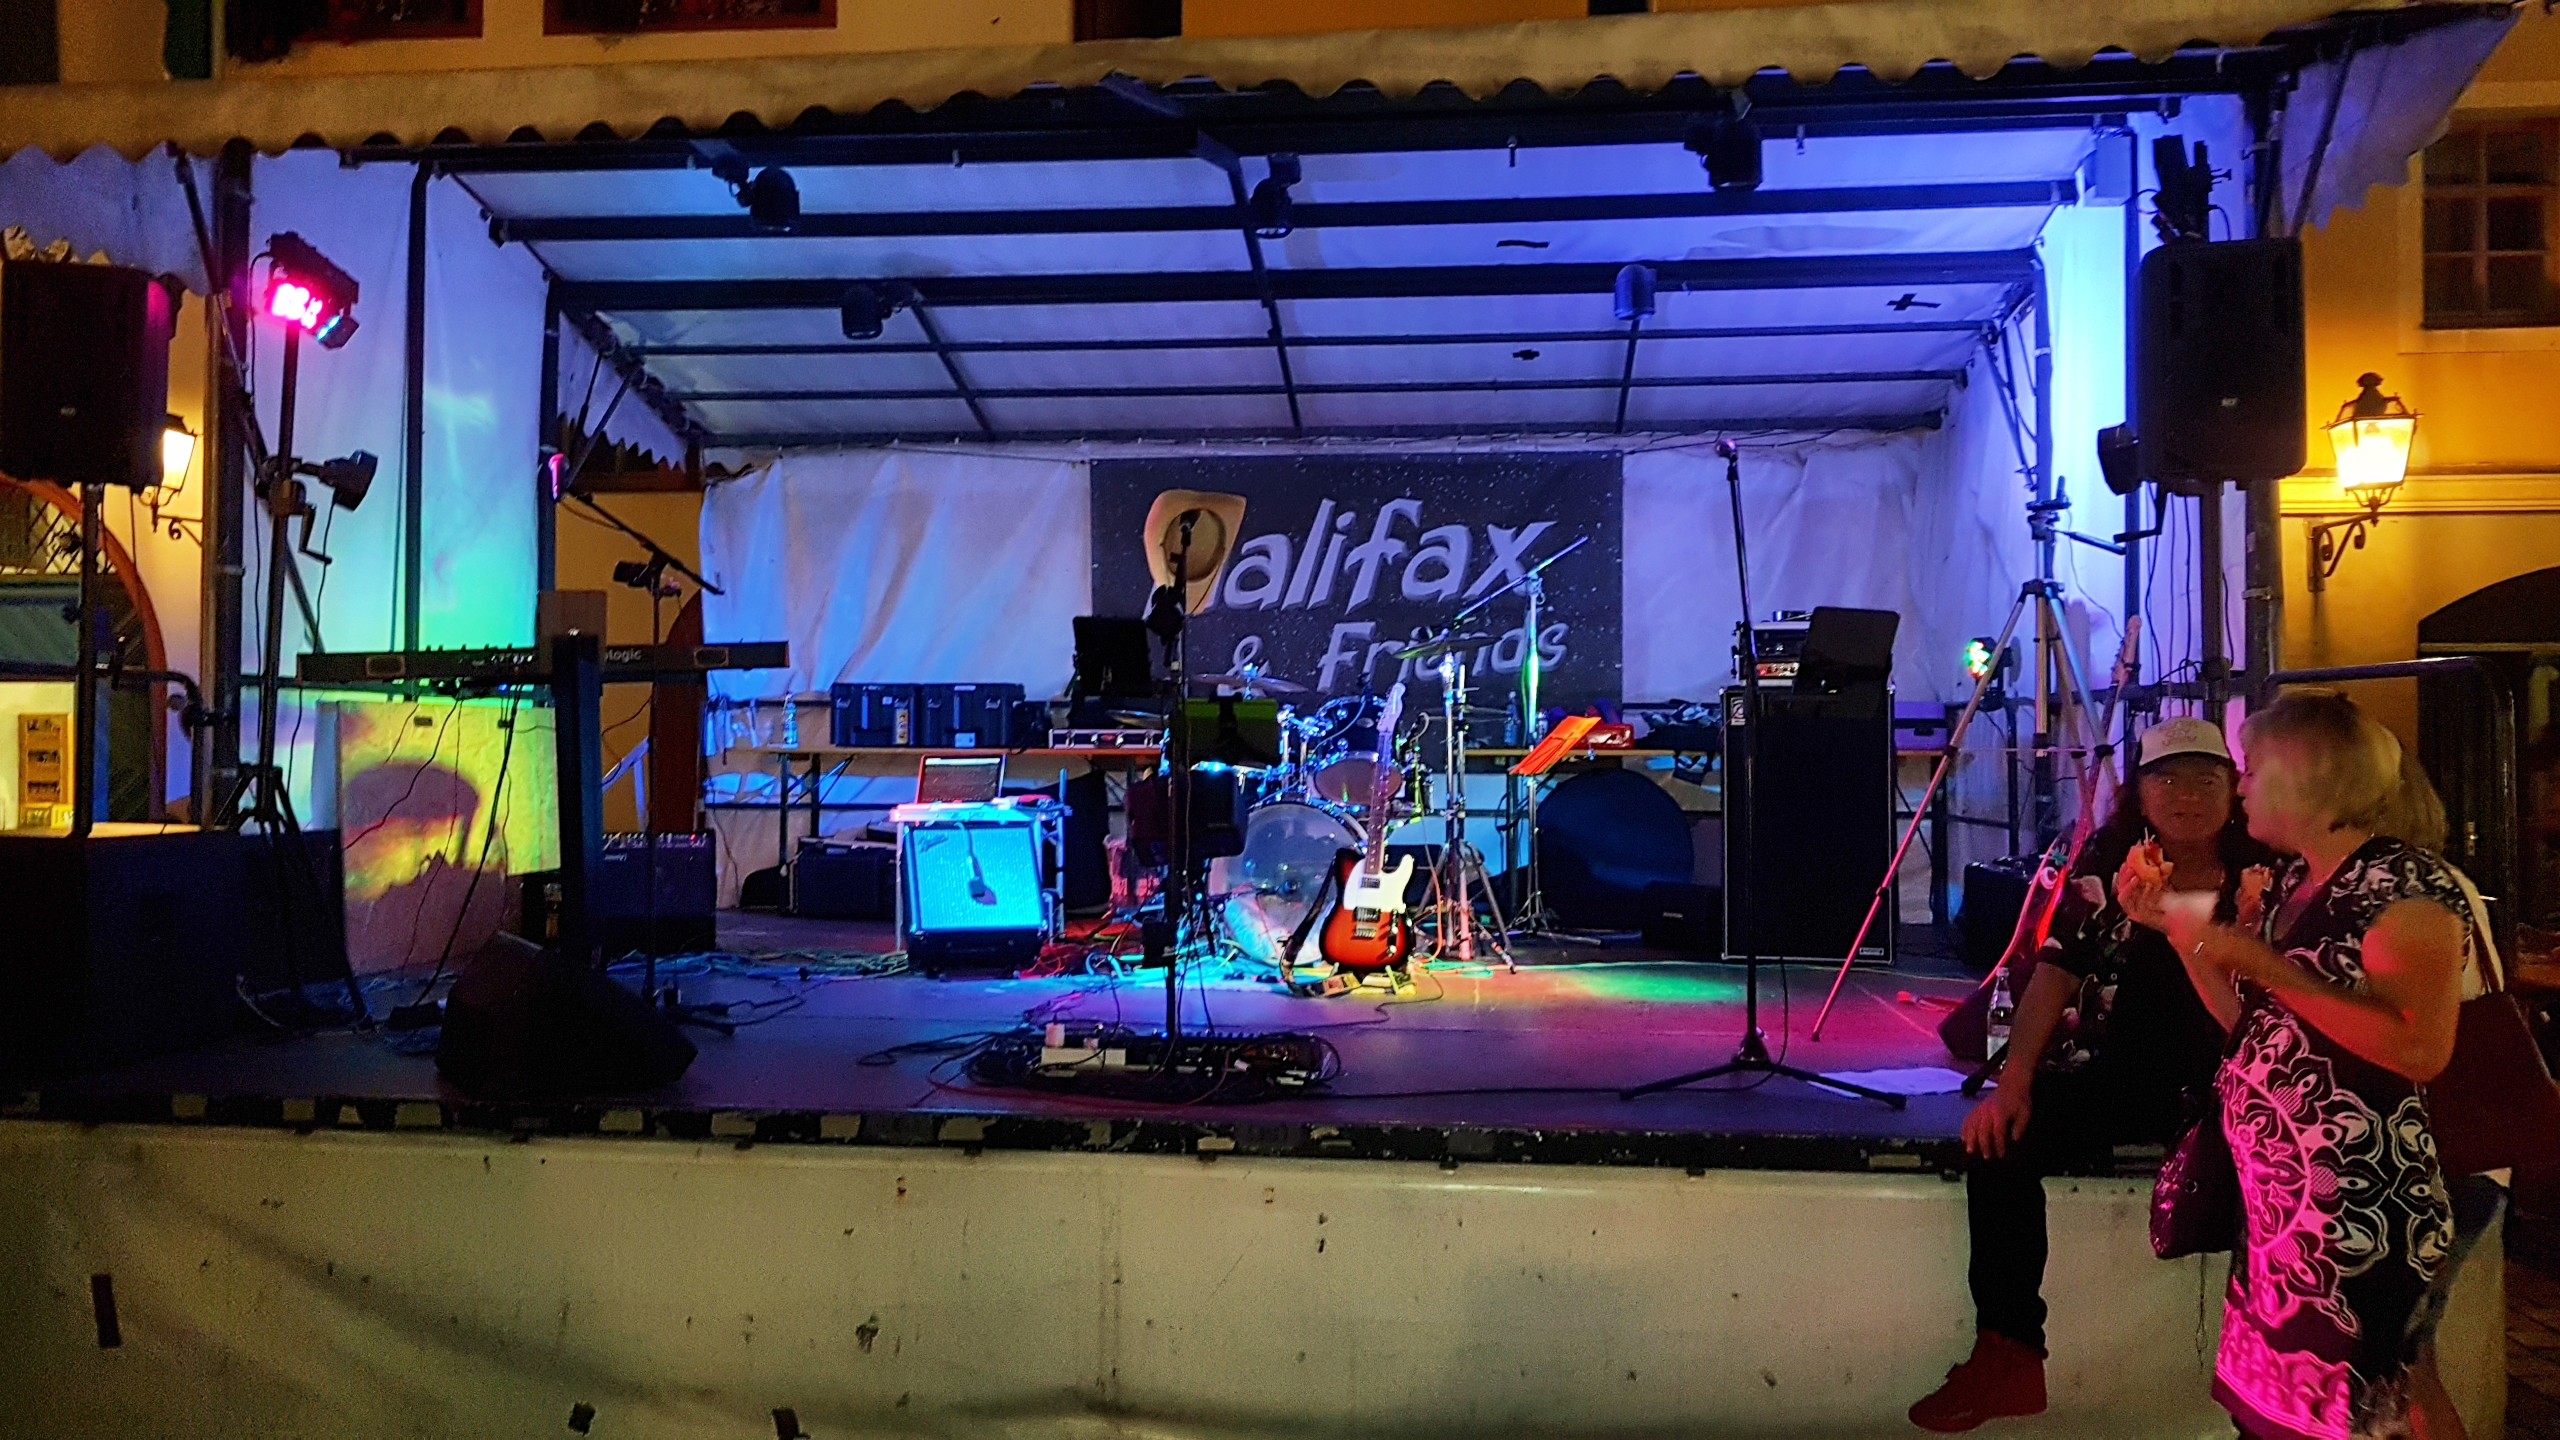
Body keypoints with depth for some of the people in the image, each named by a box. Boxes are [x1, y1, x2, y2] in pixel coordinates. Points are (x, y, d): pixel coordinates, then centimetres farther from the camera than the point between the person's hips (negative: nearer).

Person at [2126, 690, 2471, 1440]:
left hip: (2357, 1208, -8)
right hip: (2272, 1197, 9)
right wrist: (2177, 925, 9)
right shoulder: (2294, 881, 13)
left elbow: (2421, 1048, -26)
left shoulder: (2408, 885, -14)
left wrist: (2267, 965, -23)